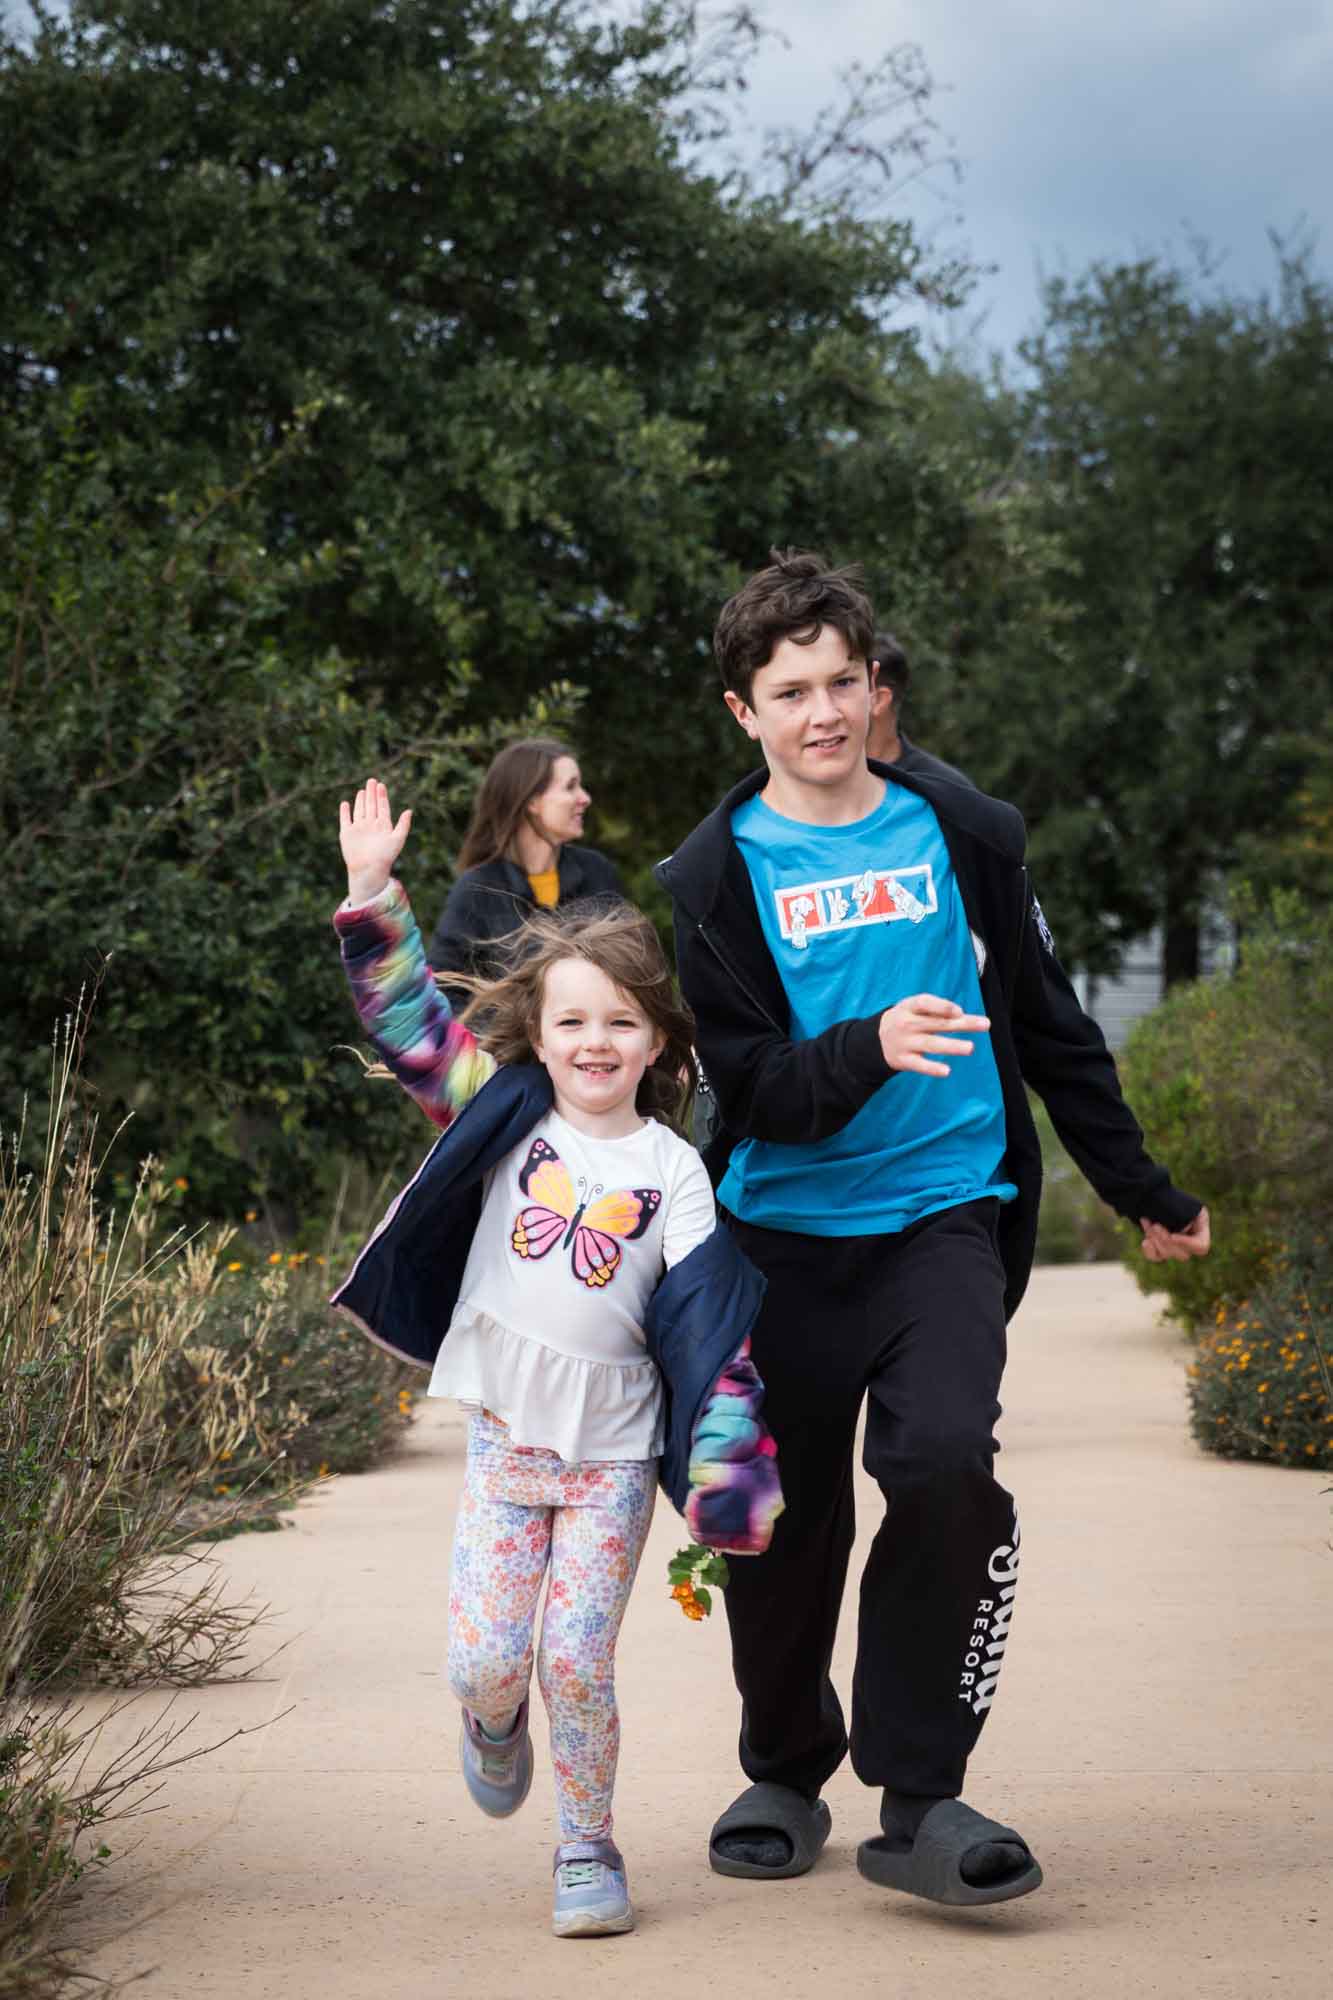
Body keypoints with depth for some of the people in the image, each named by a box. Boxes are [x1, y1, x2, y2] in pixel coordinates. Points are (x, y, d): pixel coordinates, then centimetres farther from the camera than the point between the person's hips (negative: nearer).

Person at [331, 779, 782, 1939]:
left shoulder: (673, 1170, -2)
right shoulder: (508, 1117, 2)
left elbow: (712, 1321, -6)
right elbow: (411, 1022, -1)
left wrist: (725, 1468, -13)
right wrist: (375, 894, -10)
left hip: (612, 1453, -1)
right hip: (504, 1437, 1)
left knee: (578, 1665, -3)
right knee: (484, 1659, -1)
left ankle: (589, 1854, 16)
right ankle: (495, 1726, 36)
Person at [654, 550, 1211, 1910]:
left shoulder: (964, 835, 6)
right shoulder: (713, 878, 1)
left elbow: (1052, 1027, 15)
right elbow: (748, 1086, -6)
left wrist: (1143, 1191, 20)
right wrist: (869, 1049, -26)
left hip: (948, 1212, 0)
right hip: (785, 1230, 0)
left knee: (945, 1464, -21)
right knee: (784, 1515, 6)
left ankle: (918, 1797, -11)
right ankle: (785, 1777, 29)